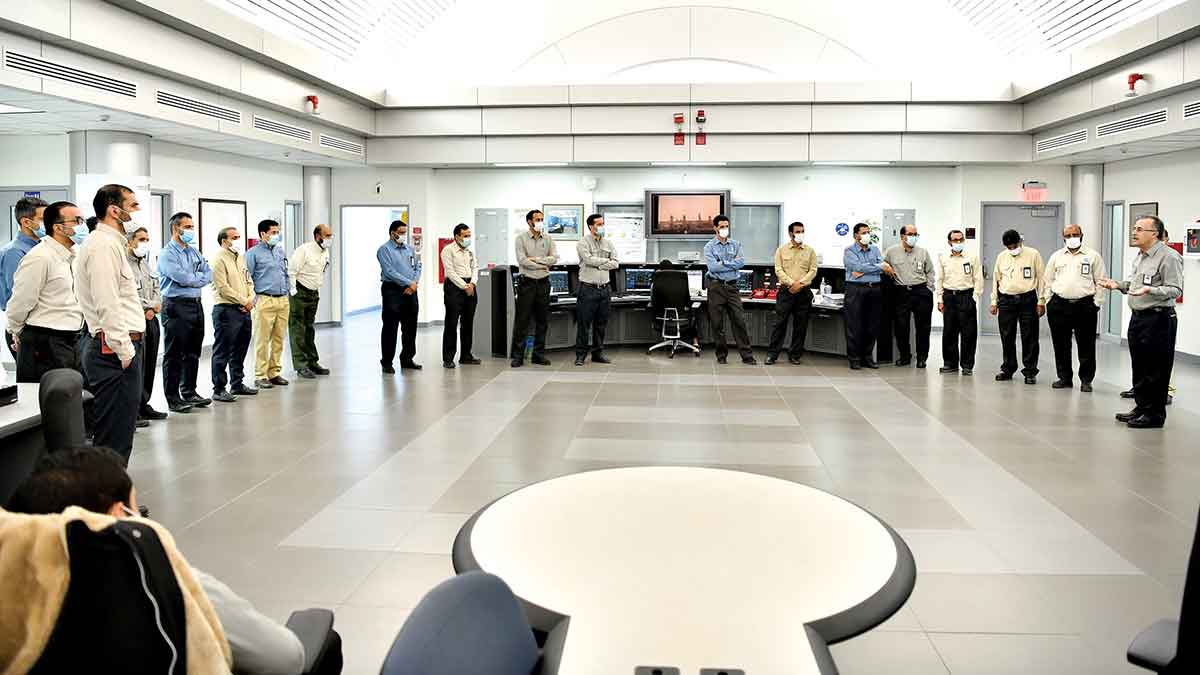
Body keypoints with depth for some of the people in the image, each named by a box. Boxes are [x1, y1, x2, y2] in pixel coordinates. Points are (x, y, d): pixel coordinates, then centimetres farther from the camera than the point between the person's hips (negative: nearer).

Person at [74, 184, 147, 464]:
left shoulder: (111, 242, 20)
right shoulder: (104, 245, -13)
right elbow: (107, 304, -20)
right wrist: (124, 351, -19)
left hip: (114, 348, 11)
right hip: (115, 349, -11)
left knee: (117, 431, 15)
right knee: (116, 436, -8)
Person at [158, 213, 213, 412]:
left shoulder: (194, 252, 16)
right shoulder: (167, 254, -8)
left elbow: (209, 274, 7)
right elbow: (183, 278, -18)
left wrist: (192, 278, -9)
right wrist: (199, 277, -1)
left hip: (196, 305, 8)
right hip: (176, 306, -8)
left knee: (193, 352, 14)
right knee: (174, 355, -2)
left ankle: (189, 392, 25)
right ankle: (173, 399, 2)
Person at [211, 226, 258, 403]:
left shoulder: (241, 258, 16)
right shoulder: (219, 259, -10)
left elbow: (248, 281, 19)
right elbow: (223, 287, -16)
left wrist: (250, 299, 0)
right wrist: (244, 301, -12)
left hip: (244, 309, 9)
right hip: (226, 310, -8)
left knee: (239, 350, 16)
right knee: (222, 352, -3)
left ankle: (237, 384, 27)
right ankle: (218, 390, 1)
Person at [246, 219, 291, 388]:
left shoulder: (280, 251, 15)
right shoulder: (253, 253, -4)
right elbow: (247, 278, -7)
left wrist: (287, 290, 16)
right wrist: (253, 298, -11)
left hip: (283, 300, 6)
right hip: (265, 301, -6)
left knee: (279, 339, 9)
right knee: (262, 341, -4)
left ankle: (275, 373, 16)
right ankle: (261, 376, 1)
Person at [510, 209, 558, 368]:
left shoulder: (547, 239, 9)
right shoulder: (521, 238, -2)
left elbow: (554, 258, -3)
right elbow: (522, 261, -13)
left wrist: (536, 259, -12)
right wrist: (543, 265, -8)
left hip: (543, 283, 4)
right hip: (526, 282, -4)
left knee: (542, 320, 7)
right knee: (522, 320, -3)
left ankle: (539, 354, 15)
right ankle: (517, 356, 1)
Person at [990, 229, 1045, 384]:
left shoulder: (1033, 254, 1)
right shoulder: (1001, 257, 10)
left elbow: (1041, 278, 2)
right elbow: (996, 280, 15)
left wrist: (1041, 301, -3)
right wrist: (994, 302, 12)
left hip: (1027, 300, -3)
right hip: (1006, 300, 3)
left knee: (1029, 338, -1)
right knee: (1007, 338, 6)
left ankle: (1030, 372, 6)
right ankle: (1007, 369, 17)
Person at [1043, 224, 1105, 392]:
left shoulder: (1093, 256, 4)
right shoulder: (1056, 256, 12)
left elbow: (1100, 282, 3)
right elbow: (1048, 280, 15)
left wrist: (1096, 304, -3)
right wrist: (1049, 301, 7)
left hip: (1085, 305, -3)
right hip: (1059, 305, 3)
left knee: (1086, 346, 0)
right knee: (1061, 345, 6)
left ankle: (1086, 380, 8)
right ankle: (1065, 378, 16)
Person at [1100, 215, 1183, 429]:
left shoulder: (1168, 257, -14)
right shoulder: (1140, 257, 15)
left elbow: (1175, 289, -20)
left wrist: (1150, 290, -33)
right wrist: (1118, 285, 10)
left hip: (1158, 319, -9)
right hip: (1137, 316, 9)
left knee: (1155, 370, -2)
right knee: (1139, 368, 16)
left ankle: (1155, 413, 6)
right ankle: (1141, 407, 27)